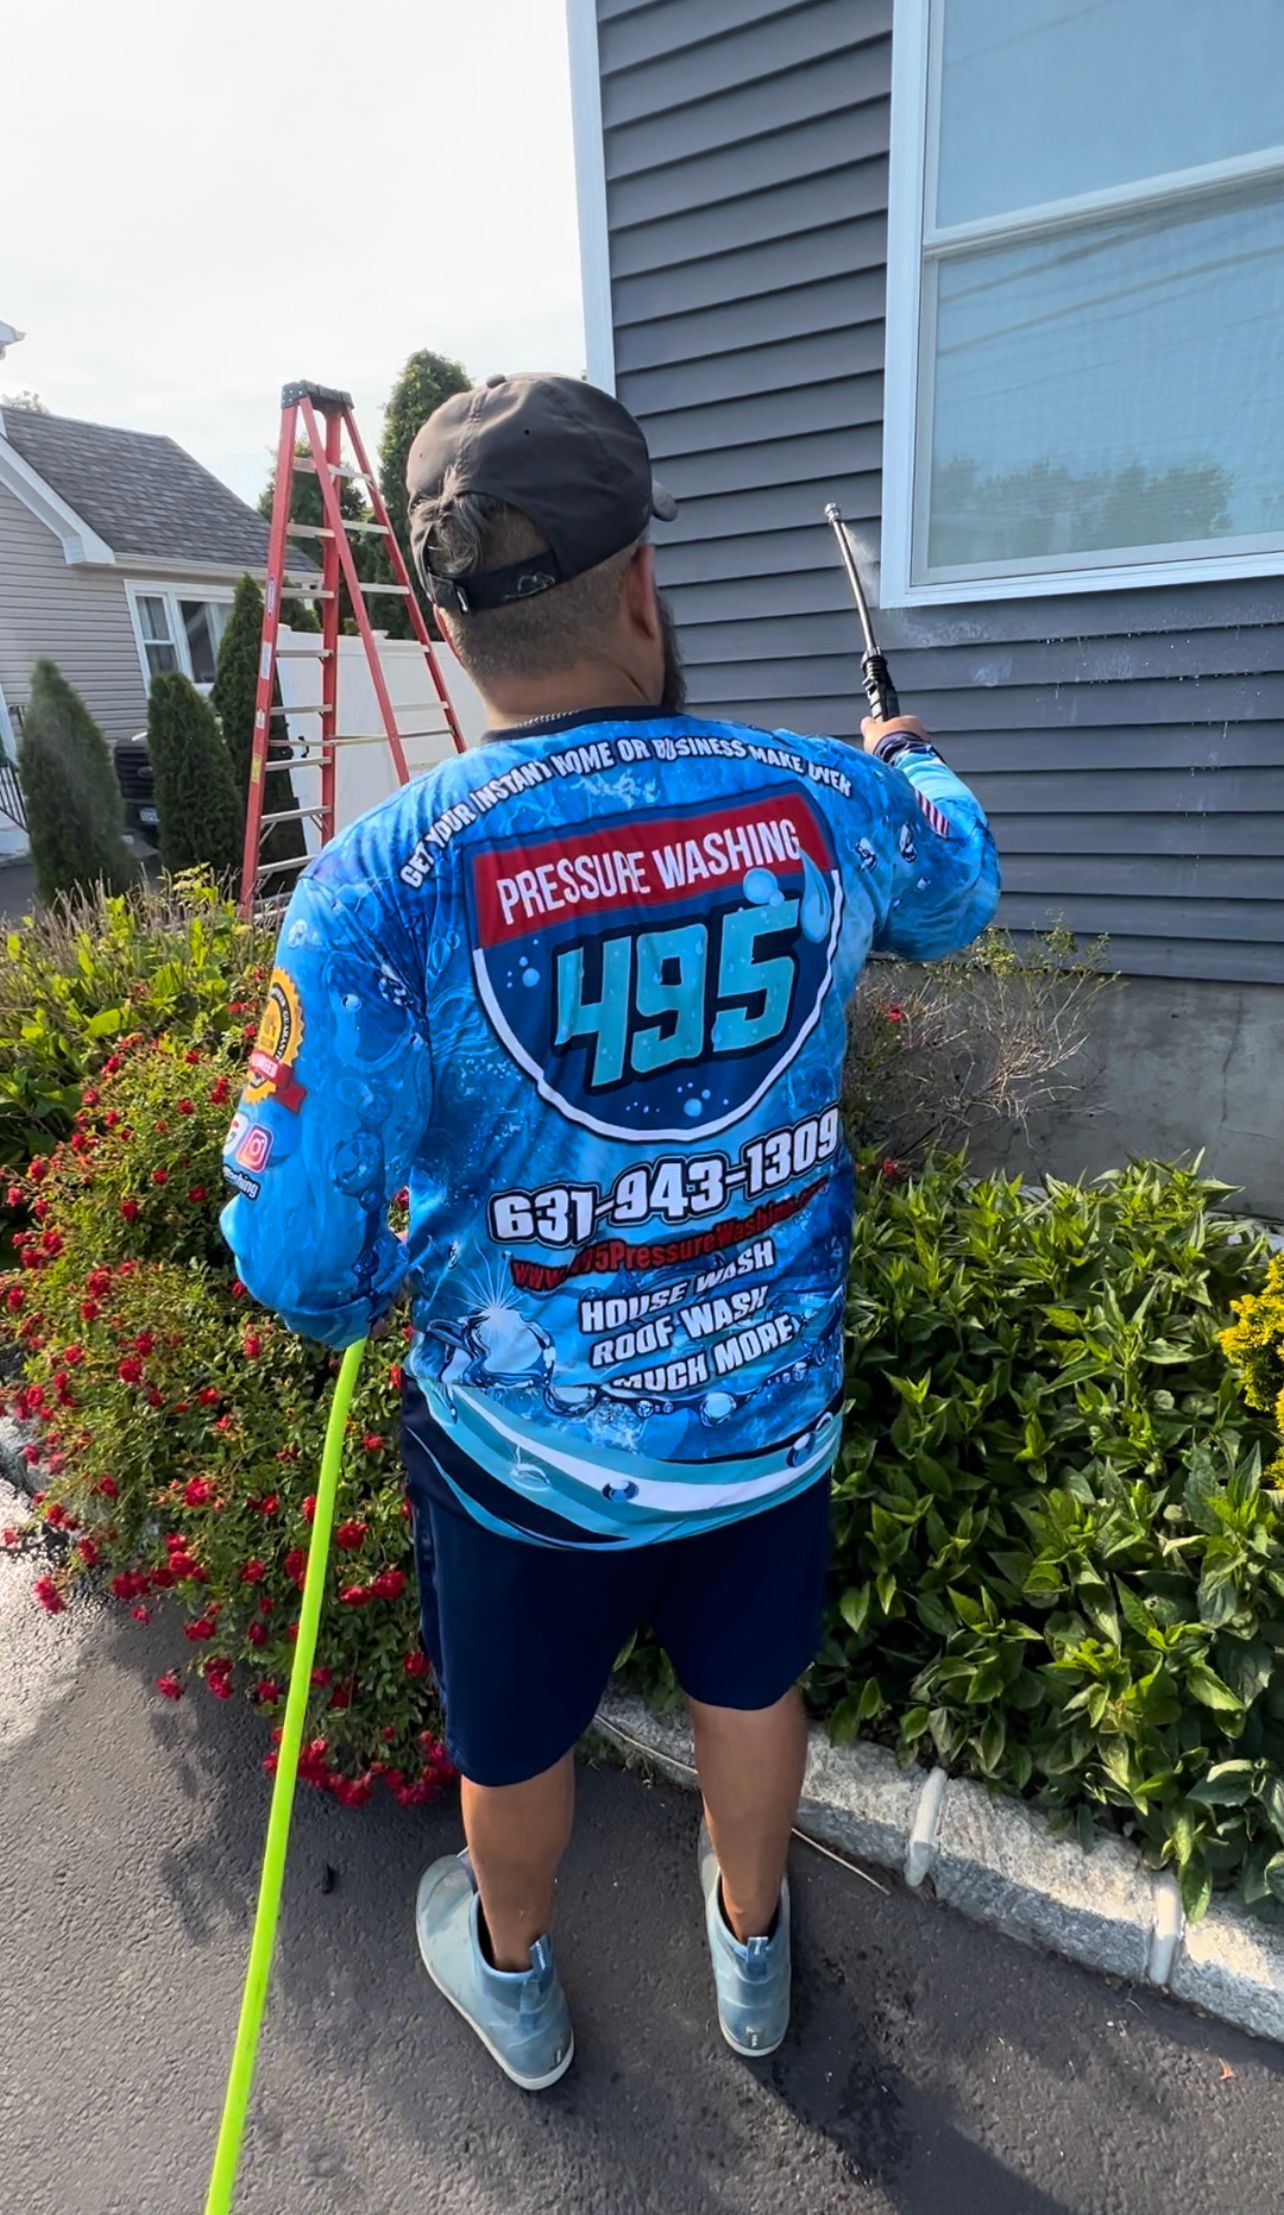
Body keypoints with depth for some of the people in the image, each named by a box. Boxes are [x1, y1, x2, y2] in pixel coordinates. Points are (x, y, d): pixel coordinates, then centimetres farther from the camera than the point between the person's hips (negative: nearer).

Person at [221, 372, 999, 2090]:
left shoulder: (382, 881, -24)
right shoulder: (833, 804, -14)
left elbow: (293, 1250, -22)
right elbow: (961, 898, 10)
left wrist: (350, 1300, 3)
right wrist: (912, 758, 32)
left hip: (527, 1443, -2)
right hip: (776, 1412, 3)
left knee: (515, 1738, 27)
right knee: (752, 1689, 30)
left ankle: (513, 1981, 60)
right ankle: (753, 1951, 60)